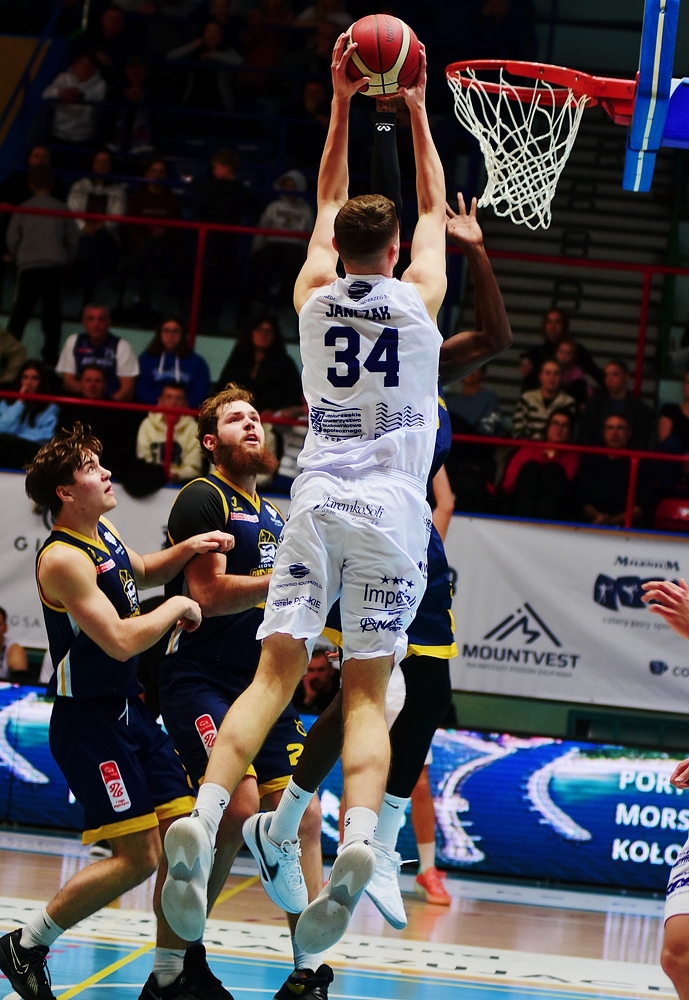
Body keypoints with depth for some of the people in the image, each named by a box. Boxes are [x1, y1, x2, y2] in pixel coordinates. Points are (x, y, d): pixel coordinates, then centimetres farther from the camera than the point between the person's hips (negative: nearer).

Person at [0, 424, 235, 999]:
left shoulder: (105, 535, 8)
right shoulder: (63, 558, -20)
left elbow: (139, 574, 31)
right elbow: (122, 641, -27)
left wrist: (185, 551, 12)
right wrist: (177, 607, -13)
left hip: (130, 709, 9)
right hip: (89, 720, -9)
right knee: (138, 856, -10)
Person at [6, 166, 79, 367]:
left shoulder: (24, 208, 4)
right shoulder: (61, 208, 5)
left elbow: (12, 238, 5)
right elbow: (73, 238, 6)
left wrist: (18, 257, 22)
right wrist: (66, 258, 21)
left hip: (28, 265, 0)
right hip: (55, 265, 0)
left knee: (21, 308, 3)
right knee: (52, 309, 7)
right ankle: (50, 353, 5)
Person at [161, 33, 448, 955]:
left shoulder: (315, 297, 8)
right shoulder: (419, 299, 3)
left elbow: (328, 200, 24)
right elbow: (434, 207, 21)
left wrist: (342, 105, 29)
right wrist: (416, 111, 27)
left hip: (317, 502, 1)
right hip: (393, 507, -1)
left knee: (275, 673, -4)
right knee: (366, 691, -6)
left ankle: (203, 818, -27)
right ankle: (358, 843, -29)